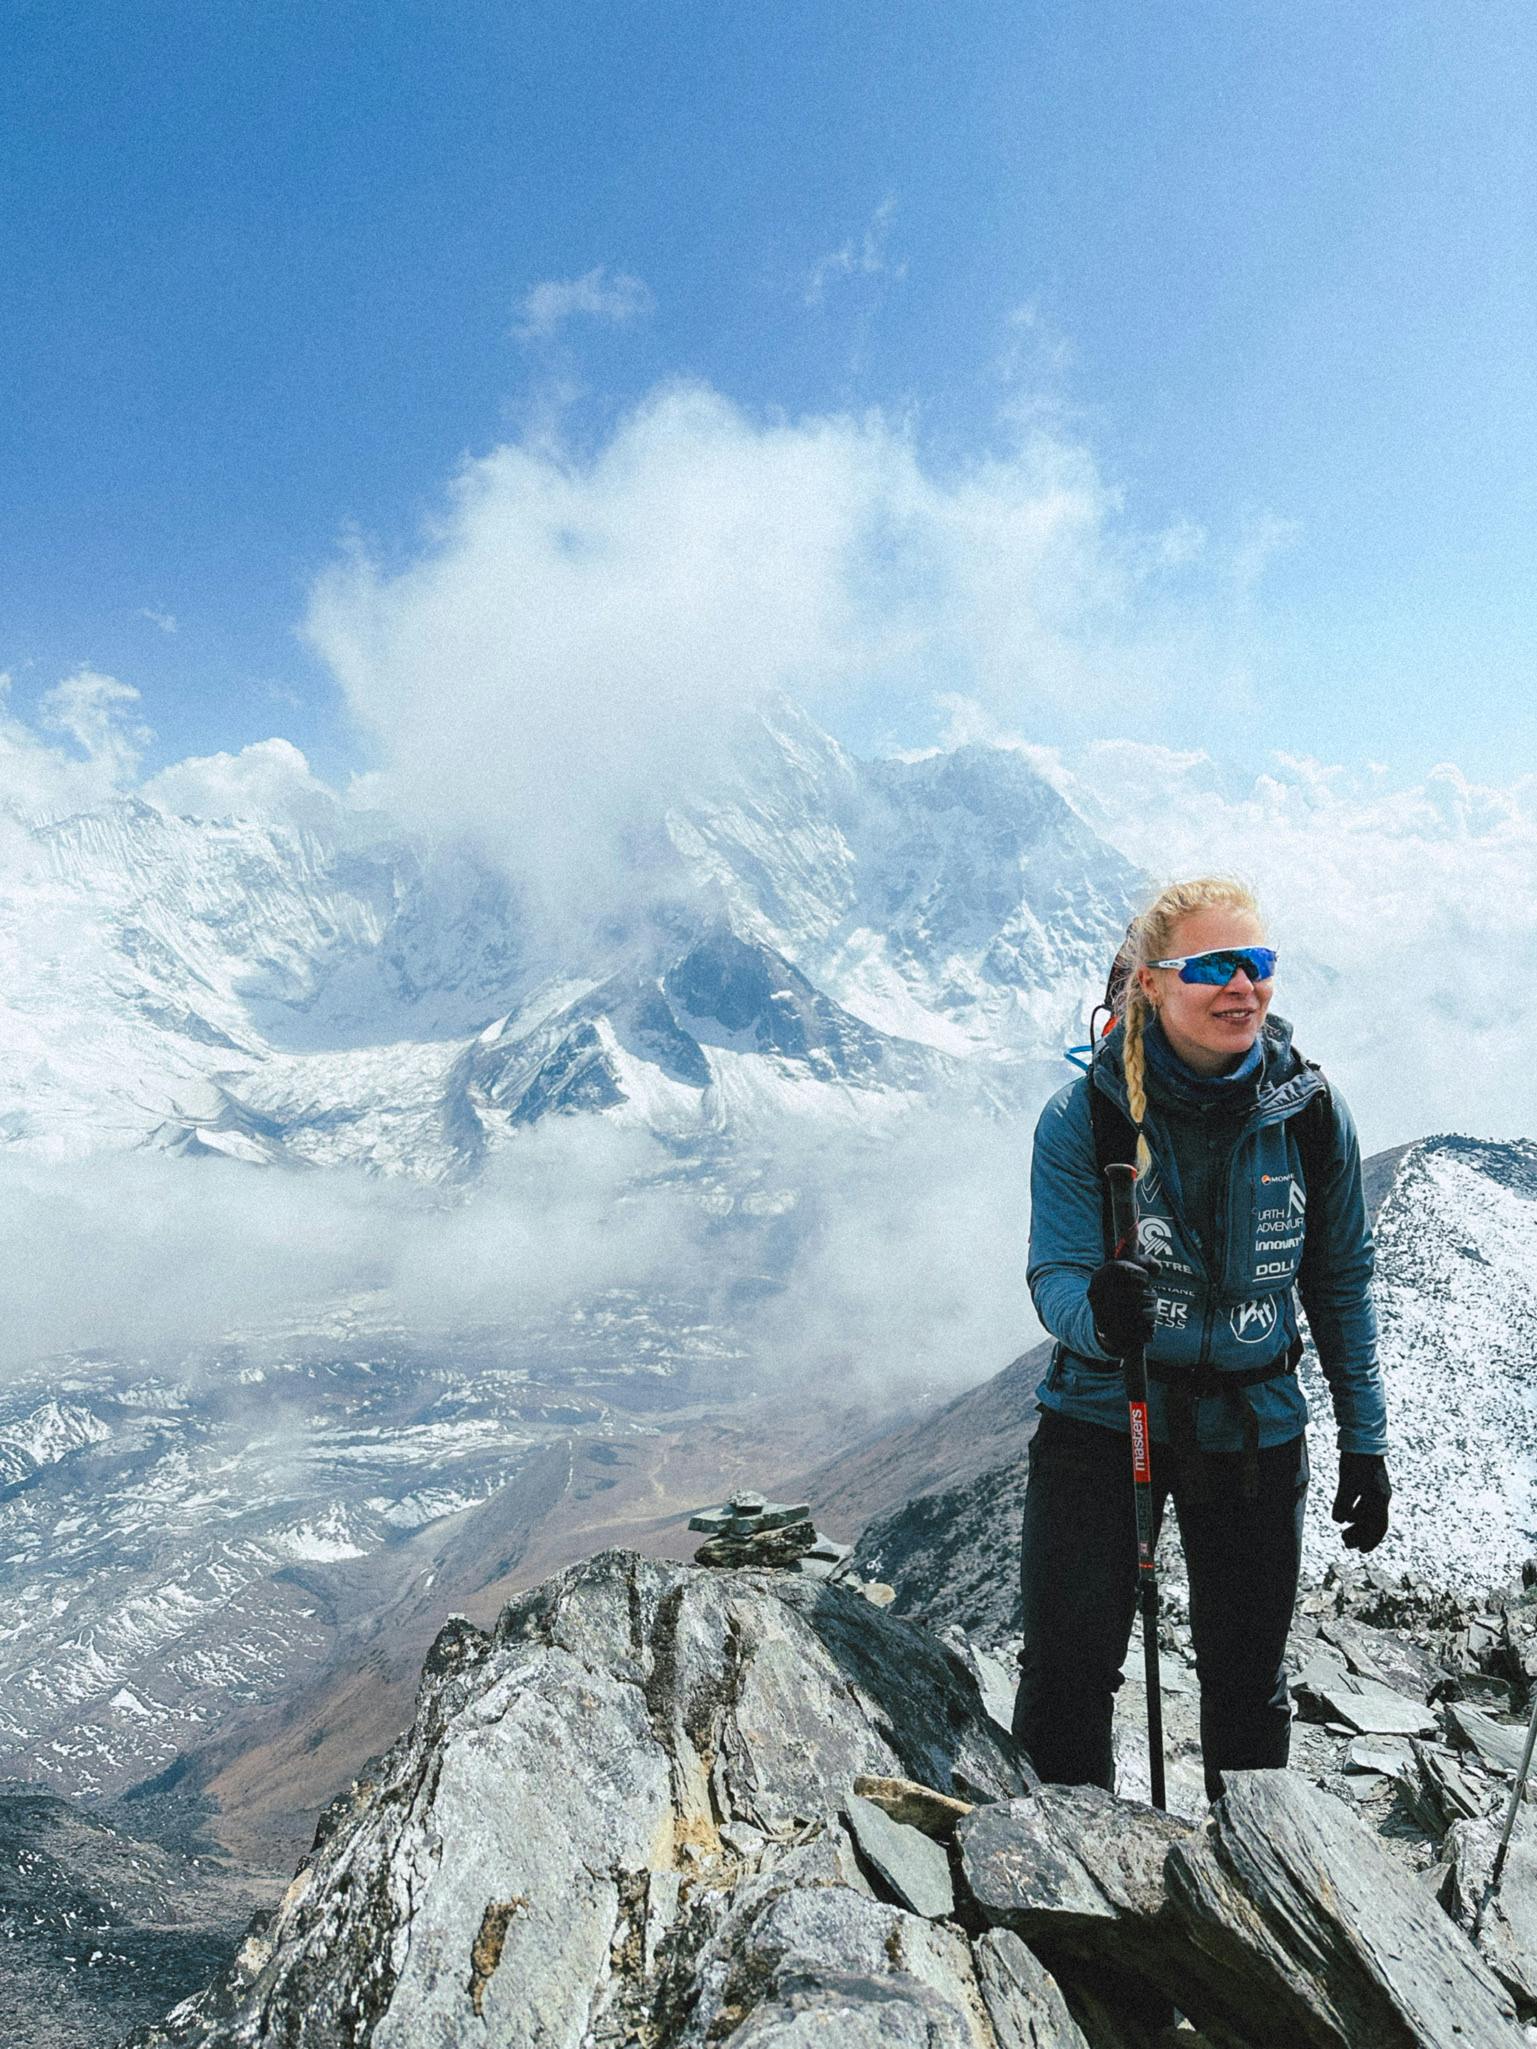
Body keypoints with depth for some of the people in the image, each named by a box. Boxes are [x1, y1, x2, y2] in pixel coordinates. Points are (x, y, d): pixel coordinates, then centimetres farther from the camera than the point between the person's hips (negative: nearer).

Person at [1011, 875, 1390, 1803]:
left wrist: (1365, 1440, 5)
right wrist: (1097, 1313, -40)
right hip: (1102, 1415, -2)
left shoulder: (1311, 1110, -7)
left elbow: (1342, 1282, 3)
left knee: (1249, 1680, 16)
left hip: (1255, 1427, 2)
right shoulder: (1083, 1115, -14)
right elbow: (1055, 1273, -16)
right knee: (1067, 1672, 1)